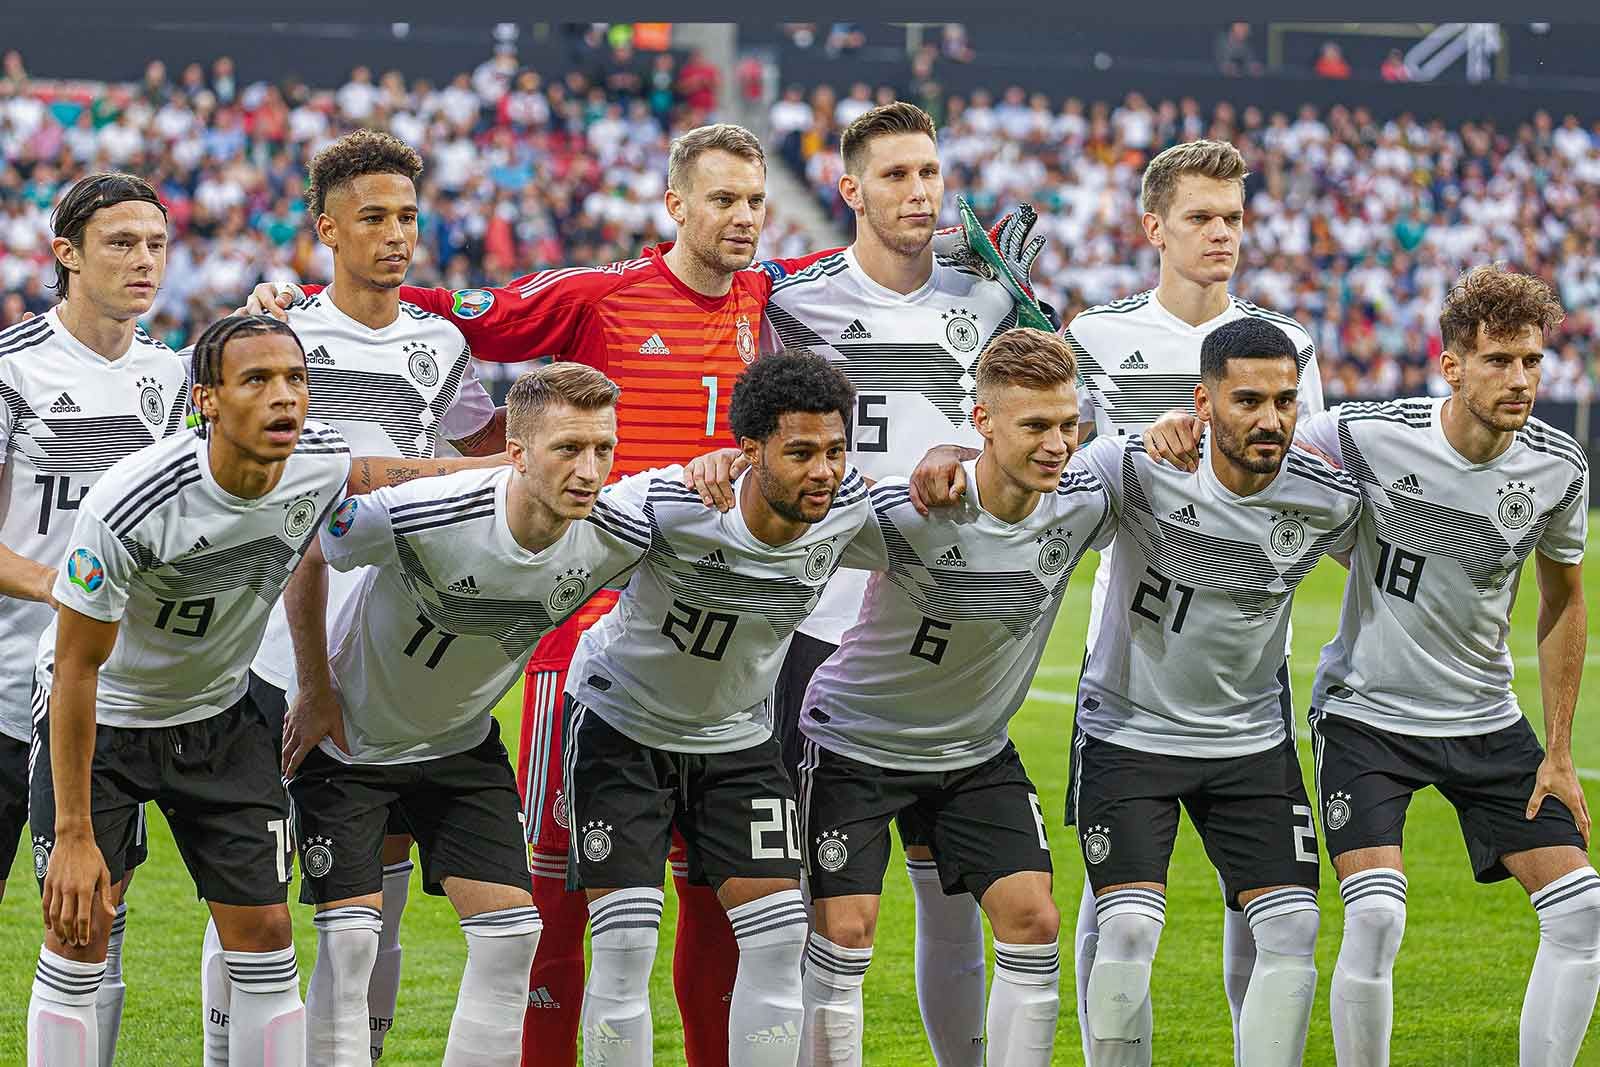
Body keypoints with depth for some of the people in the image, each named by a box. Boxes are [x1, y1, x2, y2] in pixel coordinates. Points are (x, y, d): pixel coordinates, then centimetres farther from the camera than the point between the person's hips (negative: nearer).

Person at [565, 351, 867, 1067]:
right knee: (626, 944, -11)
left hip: (735, 736, 4)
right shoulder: (669, 506, -32)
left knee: (779, 936, -4)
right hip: (623, 720, -4)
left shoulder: (848, 507, -17)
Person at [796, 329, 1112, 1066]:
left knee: (1033, 921, -5)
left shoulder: (1081, 507, -14)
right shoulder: (908, 514, -29)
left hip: (977, 750, 5)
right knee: (844, 931, -10)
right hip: (858, 743, -5)